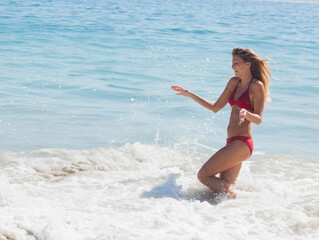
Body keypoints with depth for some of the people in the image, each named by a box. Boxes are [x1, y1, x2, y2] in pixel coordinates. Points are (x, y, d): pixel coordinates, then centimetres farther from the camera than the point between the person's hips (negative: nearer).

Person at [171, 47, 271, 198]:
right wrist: (190, 95, 19)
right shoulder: (234, 82, 13)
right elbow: (215, 108, 19)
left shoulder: (257, 87, -9)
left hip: (241, 143, -9)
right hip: (232, 142, 9)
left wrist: (246, 113, -36)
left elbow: (258, 119, -14)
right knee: (224, 186, 8)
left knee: (203, 175, -10)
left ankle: (234, 198, -10)